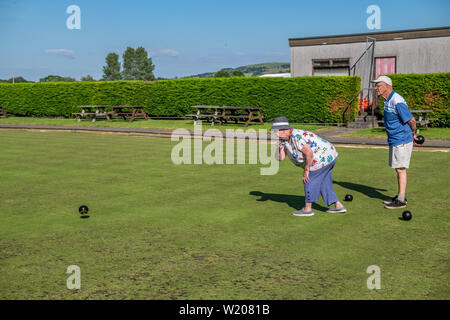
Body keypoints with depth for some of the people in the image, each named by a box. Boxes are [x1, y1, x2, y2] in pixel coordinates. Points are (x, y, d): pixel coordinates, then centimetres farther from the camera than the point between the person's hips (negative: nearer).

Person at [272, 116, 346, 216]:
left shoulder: (296, 136, -25)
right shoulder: (284, 140, 6)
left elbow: (309, 153, -29)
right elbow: (281, 158, 2)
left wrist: (306, 171, -21)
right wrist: (279, 148, -17)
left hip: (324, 157, -10)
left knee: (309, 180, -3)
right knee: (323, 183, 17)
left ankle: (307, 209, 4)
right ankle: (338, 206, 23)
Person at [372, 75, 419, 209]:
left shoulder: (397, 102, -22)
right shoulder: (388, 100, 11)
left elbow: (411, 120, -20)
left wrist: (413, 134, -3)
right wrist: (412, 135, 16)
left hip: (401, 141, -10)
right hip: (394, 141, 10)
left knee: (400, 169, -6)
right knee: (398, 169, 15)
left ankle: (401, 201, -1)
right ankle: (401, 196, 25)